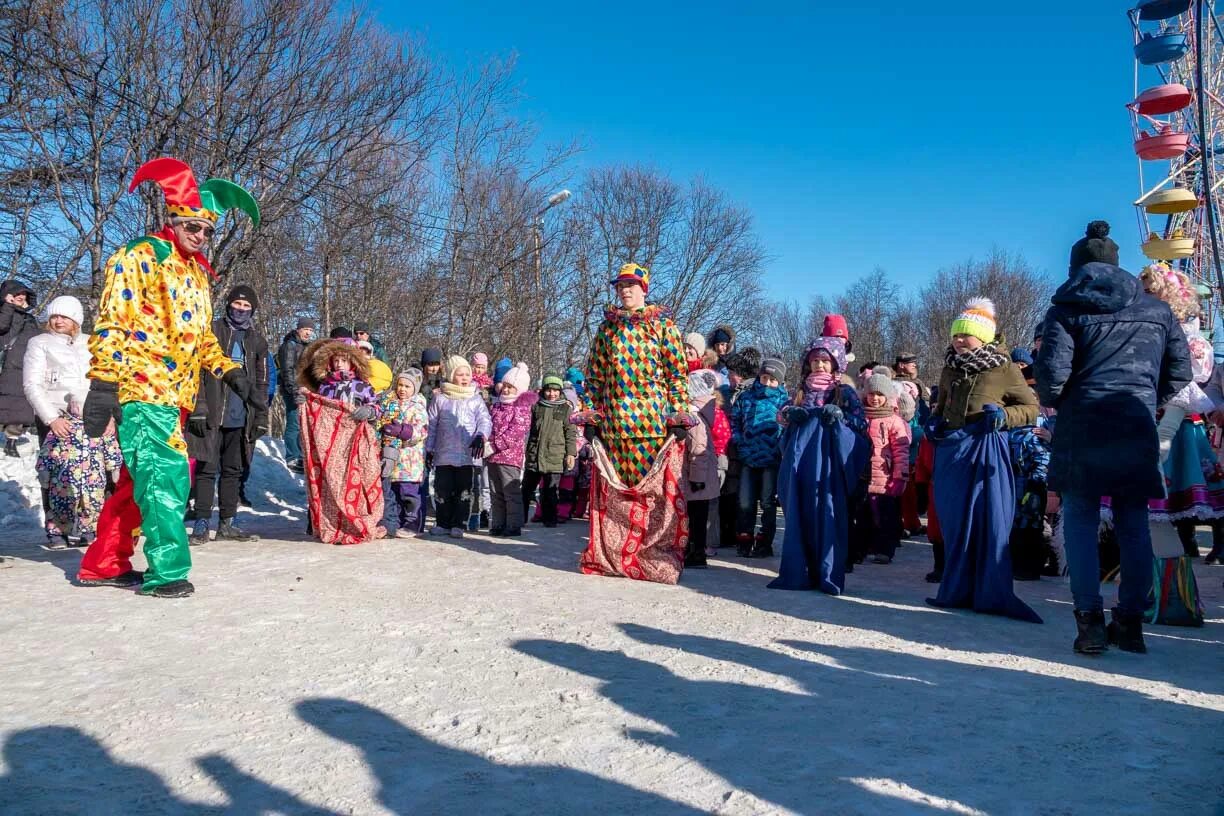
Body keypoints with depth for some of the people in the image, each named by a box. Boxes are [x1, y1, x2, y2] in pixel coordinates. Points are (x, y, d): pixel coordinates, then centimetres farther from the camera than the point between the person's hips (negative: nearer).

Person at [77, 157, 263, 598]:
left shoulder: (197, 272, 21)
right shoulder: (140, 256, -4)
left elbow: (202, 337, 26)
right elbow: (112, 324, -12)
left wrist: (233, 374, 14)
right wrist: (103, 383, -20)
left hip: (173, 394, 9)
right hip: (141, 389, -8)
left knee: (142, 479, 12)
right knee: (166, 476, -13)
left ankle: (104, 564, 23)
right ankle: (166, 571, -9)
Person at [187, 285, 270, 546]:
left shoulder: (257, 339, 13)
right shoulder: (212, 330, 2)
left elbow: (262, 381, 14)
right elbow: (198, 370, -4)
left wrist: (261, 417, 8)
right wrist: (199, 407, -13)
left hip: (241, 417, 4)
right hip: (212, 415, -4)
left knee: (233, 470, 9)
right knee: (207, 468, -3)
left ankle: (227, 523, 17)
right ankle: (202, 523, 2)